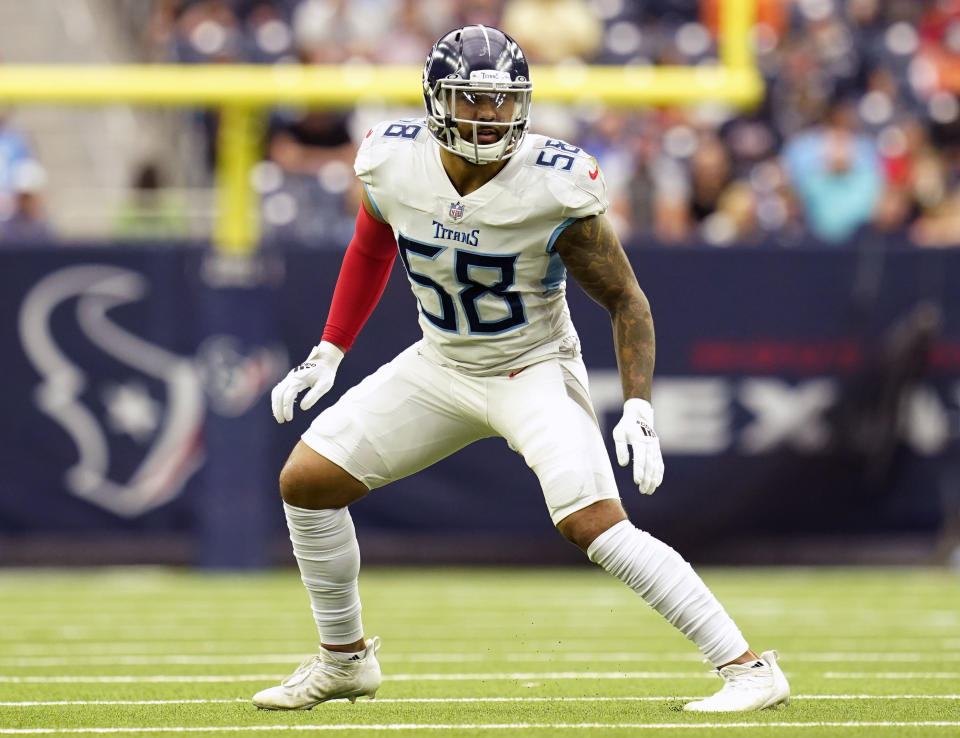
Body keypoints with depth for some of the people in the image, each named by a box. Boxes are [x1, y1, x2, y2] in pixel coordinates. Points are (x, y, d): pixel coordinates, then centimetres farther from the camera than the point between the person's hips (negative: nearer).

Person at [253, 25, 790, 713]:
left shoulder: (553, 187, -25)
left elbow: (625, 299, -13)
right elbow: (371, 249, 11)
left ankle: (749, 668, -21)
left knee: (593, 522, -26)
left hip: (534, 371, -5)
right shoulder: (394, 163, -13)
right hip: (440, 366, 5)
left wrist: (639, 411, -22)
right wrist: (327, 353, 9)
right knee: (305, 480, 1)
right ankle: (345, 659, 22)